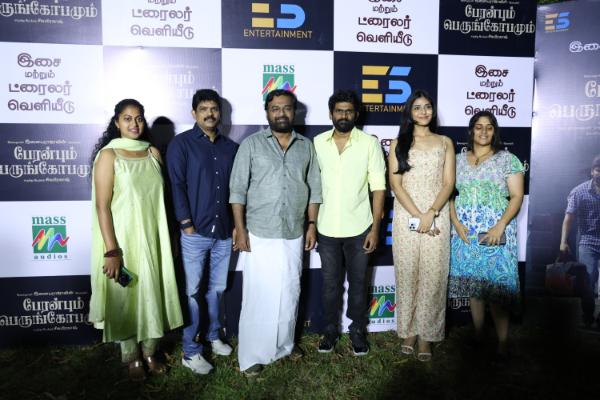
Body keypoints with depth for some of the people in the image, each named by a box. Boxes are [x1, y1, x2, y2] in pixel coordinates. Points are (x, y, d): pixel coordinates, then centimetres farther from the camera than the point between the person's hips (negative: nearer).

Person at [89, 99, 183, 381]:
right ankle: (132, 358, 29)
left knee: (152, 294, 14)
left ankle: (149, 352, 33)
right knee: (126, 297, 10)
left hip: (152, 238, 5)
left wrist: (164, 239, 9)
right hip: (123, 240, -4)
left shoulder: (153, 153, 5)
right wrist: (111, 251, -19)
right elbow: (102, 206, -14)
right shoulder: (108, 155, -10)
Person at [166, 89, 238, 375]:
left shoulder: (231, 147, 11)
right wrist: (187, 224, -12)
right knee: (193, 292, 4)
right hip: (195, 233, -4)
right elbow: (176, 186, -8)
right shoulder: (181, 143, -2)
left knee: (217, 288, 15)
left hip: (224, 232, 4)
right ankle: (190, 352, 16)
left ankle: (213, 336, 34)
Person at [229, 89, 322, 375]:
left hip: (294, 235, 4)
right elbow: (237, 190, -5)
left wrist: (312, 225, 5)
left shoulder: (306, 146, 8)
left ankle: (284, 346, 31)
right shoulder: (251, 144, -2)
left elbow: (314, 188, 10)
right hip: (259, 235, -3)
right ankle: (252, 355, 15)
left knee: (289, 294, 13)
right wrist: (240, 229, -10)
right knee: (258, 296, 1)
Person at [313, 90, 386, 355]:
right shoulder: (318, 143, 1)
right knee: (330, 283, 14)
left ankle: (358, 331, 31)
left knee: (358, 283, 12)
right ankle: (330, 330, 31)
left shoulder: (370, 143, -5)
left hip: (359, 229, -1)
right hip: (326, 229, 2)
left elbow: (378, 187, -5)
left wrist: (375, 227, -9)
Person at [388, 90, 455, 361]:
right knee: (407, 275, 4)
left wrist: (431, 214, -12)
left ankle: (426, 335, 11)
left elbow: (448, 183, 2)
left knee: (433, 276, -1)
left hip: (437, 217, 1)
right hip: (405, 217, 0)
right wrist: (417, 216, -11)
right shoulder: (398, 144, 7)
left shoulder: (444, 143, 10)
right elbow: (395, 184, -1)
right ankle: (408, 331, 17)